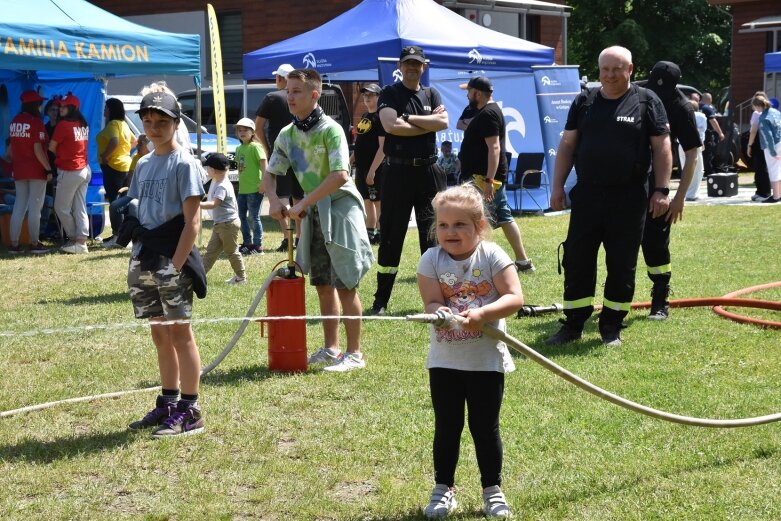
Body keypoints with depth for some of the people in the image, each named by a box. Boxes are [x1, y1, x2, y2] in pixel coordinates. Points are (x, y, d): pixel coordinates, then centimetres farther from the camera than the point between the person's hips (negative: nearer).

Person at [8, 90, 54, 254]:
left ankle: (14, 244, 7)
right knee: (35, 208, -1)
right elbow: (38, 150, -17)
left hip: (19, 170, 6)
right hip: (36, 170, -6)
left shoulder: (15, 121, 8)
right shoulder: (36, 122, -13)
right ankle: (34, 244, 3)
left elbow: (11, 147, 13)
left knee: (19, 207, 9)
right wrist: (48, 169, -13)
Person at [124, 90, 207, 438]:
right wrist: (128, 220, 1)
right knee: (159, 333, 12)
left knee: (179, 332, -4)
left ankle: (190, 410, 0)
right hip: (144, 260, 7)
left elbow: (192, 221, -13)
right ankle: (168, 403, 21)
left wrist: (175, 264, -18)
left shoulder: (184, 163, -8)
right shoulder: (143, 165, 14)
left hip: (172, 260, -7)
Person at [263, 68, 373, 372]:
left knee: (345, 284, -6)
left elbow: (340, 176, -26)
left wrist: (303, 204, -24)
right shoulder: (287, 135, 5)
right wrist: (274, 199, -10)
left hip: (340, 208, -7)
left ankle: (354, 353, 1)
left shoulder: (330, 130, -17)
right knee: (323, 284, 13)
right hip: (313, 212, 7)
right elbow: (270, 174, 12)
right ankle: (331, 348, 23)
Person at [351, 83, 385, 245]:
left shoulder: (381, 117, -12)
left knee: (378, 201, -3)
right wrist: (350, 160, 16)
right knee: (367, 201, 12)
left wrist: (373, 170, -21)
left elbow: (383, 146, -17)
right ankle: (370, 232, 19)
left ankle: (380, 234, 1)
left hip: (375, 167, -8)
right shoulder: (364, 116, 14)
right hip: (361, 166, 8)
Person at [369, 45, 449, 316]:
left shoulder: (431, 94, 12)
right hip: (398, 171, -3)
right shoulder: (390, 94, 2)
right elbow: (391, 126, -16)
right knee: (391, 235, 0)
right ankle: (381, 300, 5)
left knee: (433, 233, 5)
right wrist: (428, 124, -8)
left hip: (428, 171, 3)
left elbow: (444, 122, -7)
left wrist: (409, 118, -11)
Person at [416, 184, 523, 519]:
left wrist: (482, 314, -29)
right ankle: (443, 488, 23)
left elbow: (515, 297, -15)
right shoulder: (431, 260, -4)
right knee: (447, 426, 9)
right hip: (445, 361, 1)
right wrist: (440, 314, -36)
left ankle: (493, 490, 21)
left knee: (486, 427, 7)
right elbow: (432, 303, -13)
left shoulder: (492, 256, -8)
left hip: (486, 359, -1)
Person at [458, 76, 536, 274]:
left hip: (484, 177, -11)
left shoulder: (487, 114, -17)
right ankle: (523, 262, 14)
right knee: (504, 217, 12)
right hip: (488, 176, 11)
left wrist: (488, 180, -29)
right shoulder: (491, 111, 16)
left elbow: (494, 148, -25)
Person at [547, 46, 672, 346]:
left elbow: (662, 147, -1)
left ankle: (612, 326, 15)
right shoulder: (584, 102, 9)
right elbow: (567, 145, 12)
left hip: (628, 199, -3)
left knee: (622, 265, 4)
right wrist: (558, 186, 5)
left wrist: (661, 190, -8)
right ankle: (573, 324, 14)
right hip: (586, 195, 3)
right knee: (576, 262, 4)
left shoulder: (647, 102, 0)